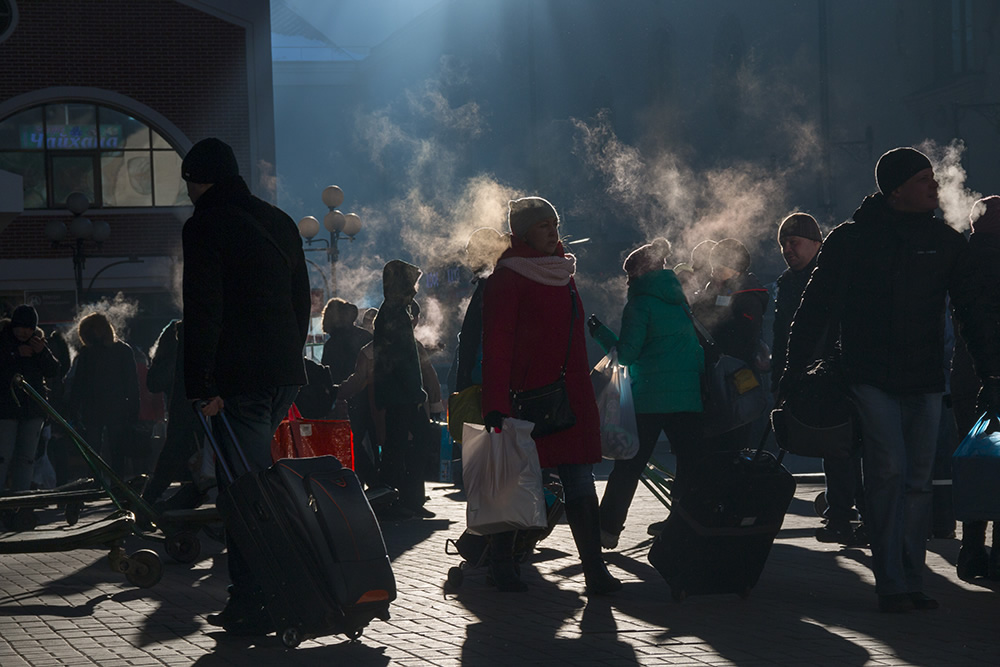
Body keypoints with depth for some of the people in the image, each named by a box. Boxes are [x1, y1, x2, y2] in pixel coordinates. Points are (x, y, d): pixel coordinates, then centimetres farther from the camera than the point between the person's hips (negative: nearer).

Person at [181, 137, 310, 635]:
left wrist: (201, 385, -15)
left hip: (240, 379, -8)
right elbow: (302, 300, 21)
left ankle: (252, 603, -10)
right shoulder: (279, 222, 17)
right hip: (286, 372, 8)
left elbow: (202, 312, -14)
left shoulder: (205, 225, -7)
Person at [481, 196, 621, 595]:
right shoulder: (507, 279, -6)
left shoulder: (562, 273, 17)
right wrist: (495, 407, -19)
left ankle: (594, 569, -5)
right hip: (527, 396, -6)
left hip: (571, 398, 6)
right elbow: (497, 347, -12)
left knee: (580, 484, -1)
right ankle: (501, 565, 13)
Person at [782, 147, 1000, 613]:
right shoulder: (852, 239, -1)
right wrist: (794, 369, -3)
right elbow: (816, 307, 2)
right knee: (889, 473, -13)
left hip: (925, 382, 4)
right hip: (872, 378, -4)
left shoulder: (946, 242, 8)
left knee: (919, 480, 4)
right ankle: (890, 583, -9)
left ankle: (911, 580, 12)